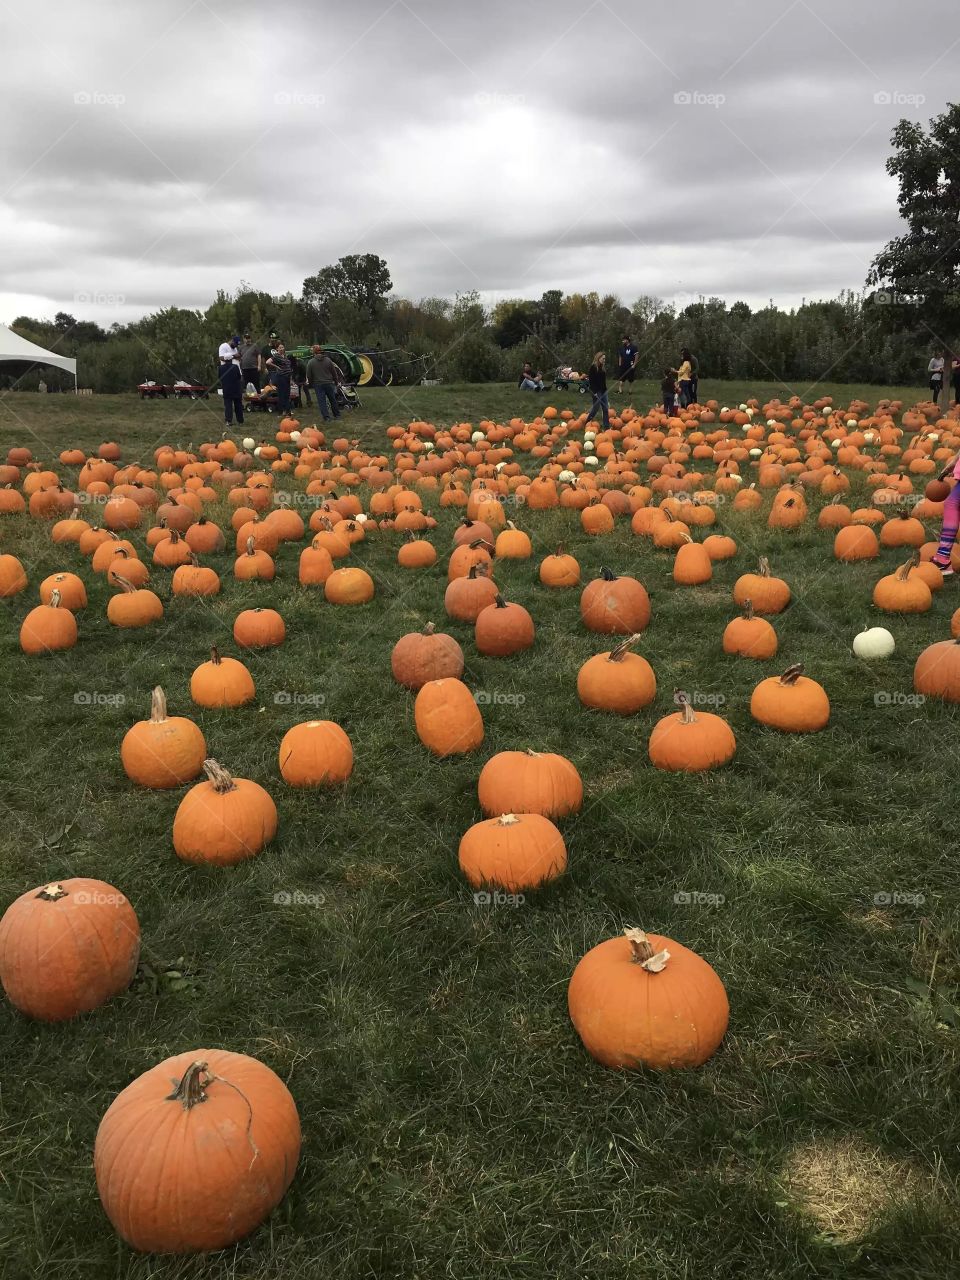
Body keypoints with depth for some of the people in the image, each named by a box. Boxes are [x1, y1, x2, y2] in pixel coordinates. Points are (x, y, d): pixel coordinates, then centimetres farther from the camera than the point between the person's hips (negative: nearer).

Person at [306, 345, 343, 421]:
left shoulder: (310, 362, -6)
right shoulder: (328, 360, -1)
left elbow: (309, 376, -2)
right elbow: (334, 372, 5)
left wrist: (311, 384, 13)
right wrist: (336, 382, 17)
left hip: (318, 385, -2)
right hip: (329, 383, 2)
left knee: (321, 401, 1)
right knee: (333, 400, 16)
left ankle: (326, 417, -5)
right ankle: (337, 414, 25)